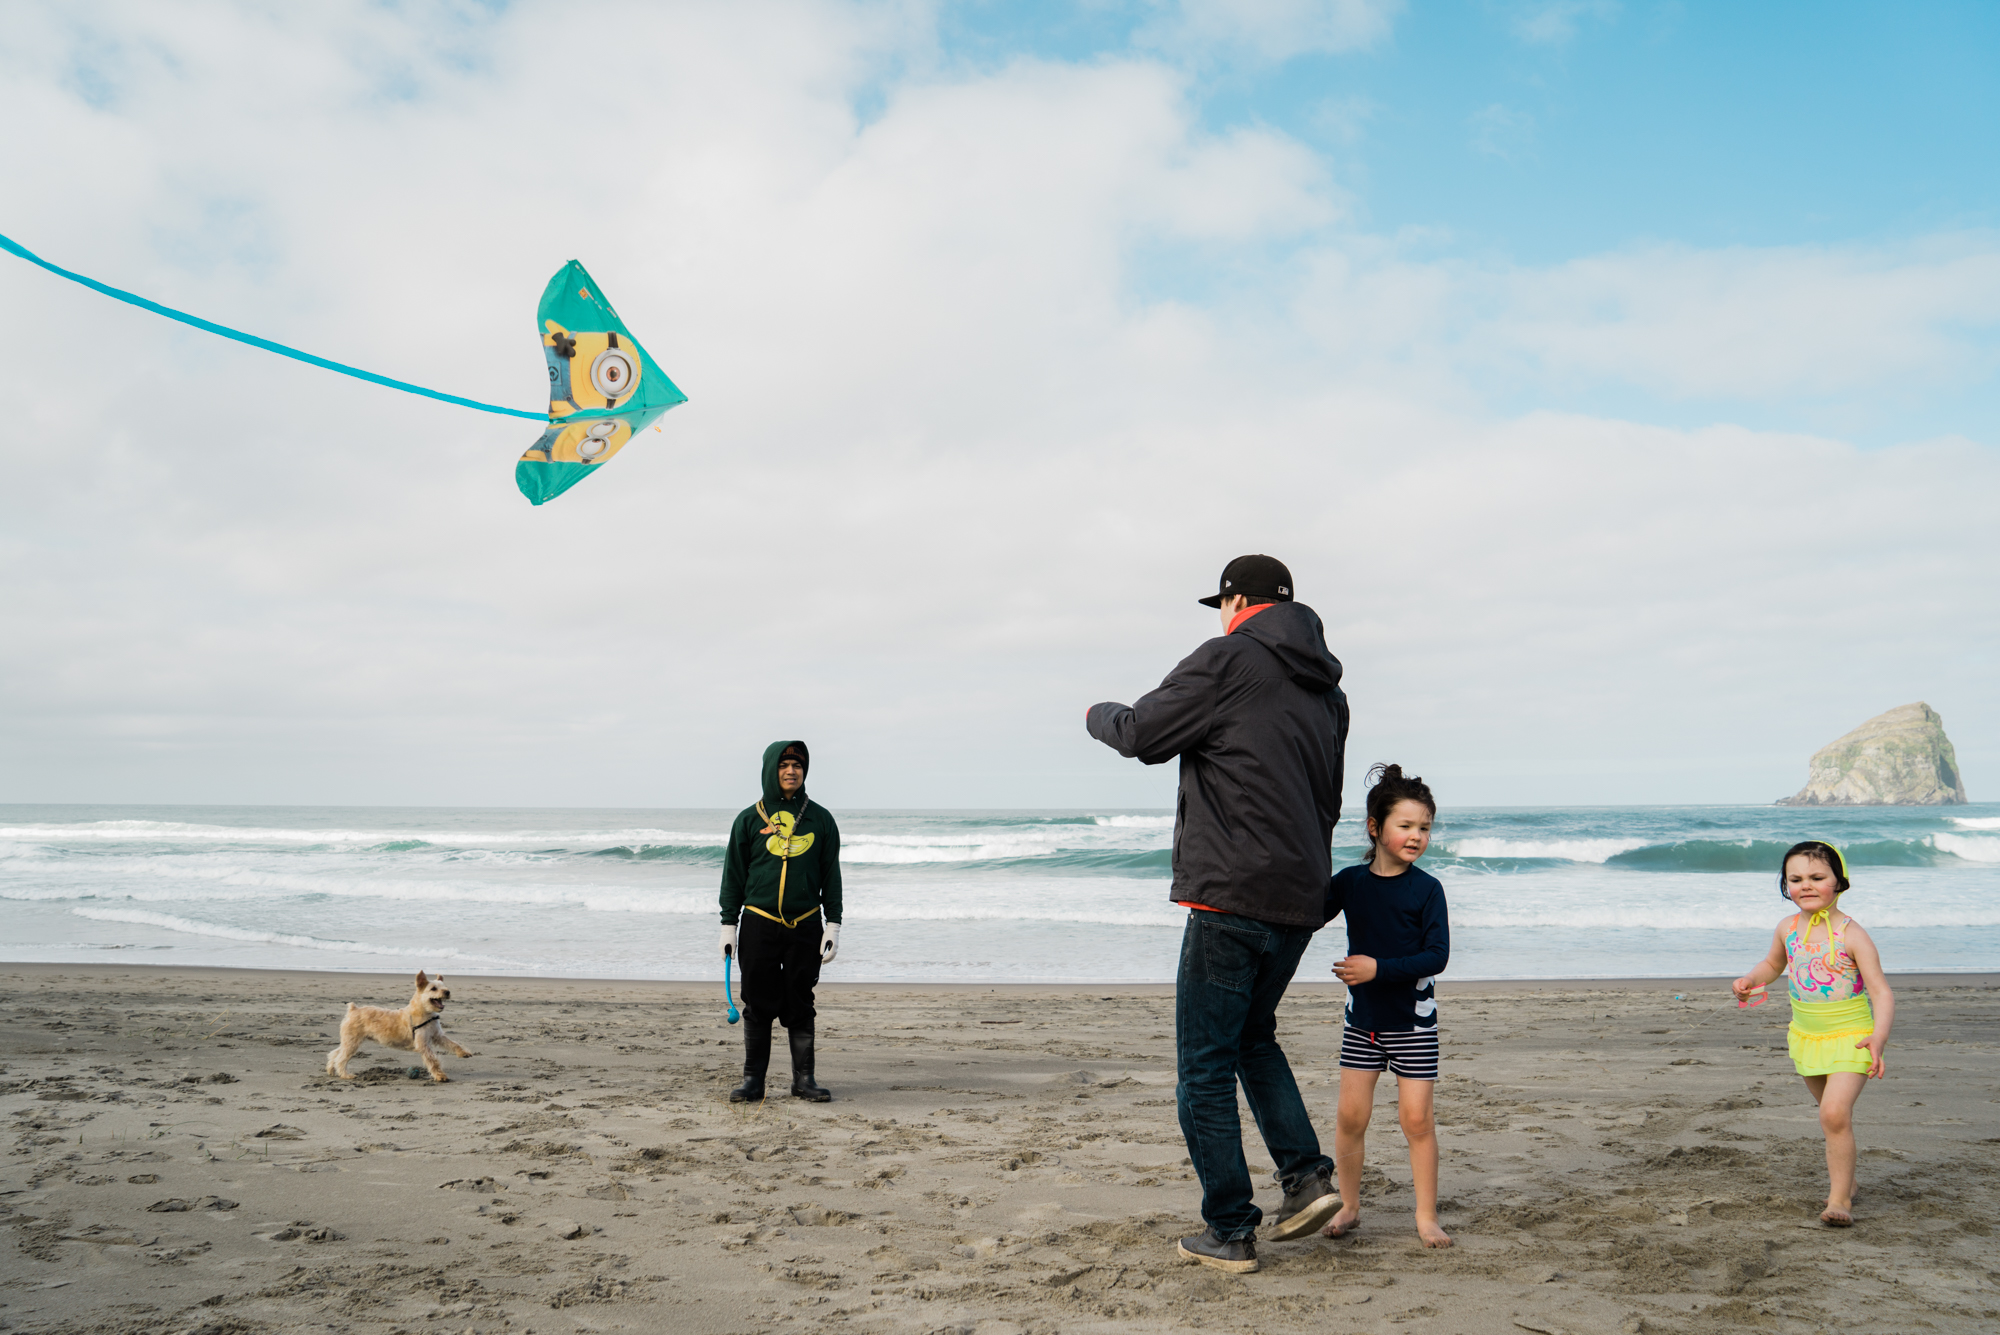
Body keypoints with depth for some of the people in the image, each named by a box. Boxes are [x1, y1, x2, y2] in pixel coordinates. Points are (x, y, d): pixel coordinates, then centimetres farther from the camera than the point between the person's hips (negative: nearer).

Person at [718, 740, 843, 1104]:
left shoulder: (820, 819, 7)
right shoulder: (749, 820, 5)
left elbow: (831, 875, 9)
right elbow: (733, 875, 8)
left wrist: (833, 924, 4)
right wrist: (728, 924, 3)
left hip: (806, 926, 1)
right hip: (759, 925, -1)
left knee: (801, 1006, 5)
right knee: (758, 1006, 2)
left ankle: (804, 1079, 13)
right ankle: (753, 1080, 10)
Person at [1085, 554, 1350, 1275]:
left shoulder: (1227, 661, -8)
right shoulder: (1327, 693, 15)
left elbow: (1140, 733, -4)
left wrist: (1098, 715, 17)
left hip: (1232, 897, -8)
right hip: (1300, 901, 8)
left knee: (1205, 1067, 2)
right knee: (1254, 1035, 26)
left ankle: (1229, 1231, 7)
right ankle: (1306, 1173, 16)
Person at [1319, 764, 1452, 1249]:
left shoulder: (1426, 889, -9)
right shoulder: (1349, 881, 0)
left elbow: (1437, 956, -15)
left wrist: (1380, 968, -24)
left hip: (1413, 1021, -3)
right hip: (1362, 1018, 3)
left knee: (1417, 1118, -2)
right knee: (1350, 1115, 3)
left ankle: (1426, 1216, 11)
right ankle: (1348, 1207, 19)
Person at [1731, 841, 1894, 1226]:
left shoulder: (1850, 934, -18)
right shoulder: (1788, 929, -2)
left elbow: (1881, 991, -20)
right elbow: (1773, 964, 19)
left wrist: (1879, 1038, -34)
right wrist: (1749, 981, -1)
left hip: (1850, 1036, -6)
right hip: (1807, 1036, 6)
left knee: (1834, 1113, -19)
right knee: (1832, 1112, 21)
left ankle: (1839, 1198, -8)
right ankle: (1844, 1176, 42)